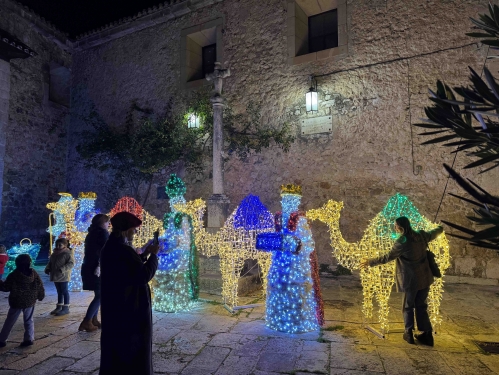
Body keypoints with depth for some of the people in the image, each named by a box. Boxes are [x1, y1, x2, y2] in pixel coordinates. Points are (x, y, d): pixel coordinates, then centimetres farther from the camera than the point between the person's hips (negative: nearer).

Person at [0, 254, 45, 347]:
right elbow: (40, 287, 0)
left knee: (9, 322, 13)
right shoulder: (34, 273, -5)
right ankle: (29, 339, 7)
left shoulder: (13, 275, -13)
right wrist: (41, 296, 15)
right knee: (28, 320, 12)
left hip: (16, 302, -2)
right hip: (30, 302, 2)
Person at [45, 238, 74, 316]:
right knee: (59, 292, 16)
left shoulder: (67, 253, -12)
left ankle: (66, 308, 4)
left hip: (63, 276, -8)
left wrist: (62, 269, -28)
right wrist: (47, 269, 2)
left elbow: (71, 263, -19)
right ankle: (59, 307, 26)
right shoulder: (54, 253, 13)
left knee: (64, 291, -3)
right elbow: (50, 262, 20)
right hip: (56, 276, 8)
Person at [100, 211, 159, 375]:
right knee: (132, 347, 6)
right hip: (130, 308, -9)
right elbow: (143, 276, -23)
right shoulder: (124, 250, -25)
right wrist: (153, 255, -13)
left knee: (115, 344, 20)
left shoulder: (109, 248, 5)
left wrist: (143, 255, 10)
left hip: (113, 307, 9)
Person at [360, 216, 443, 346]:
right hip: (424, 278, 6)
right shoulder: (421, 235, -1)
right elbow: (433, 234, 21)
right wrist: (440, 228, 44)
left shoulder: (402, 242, -20)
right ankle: (427, 334, 19)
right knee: (421, 306, 16)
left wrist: (370, 262, -7)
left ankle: (409, 333, 14)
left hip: (410, 280, -6)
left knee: (408, 306, 11)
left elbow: (388, 257, -16)